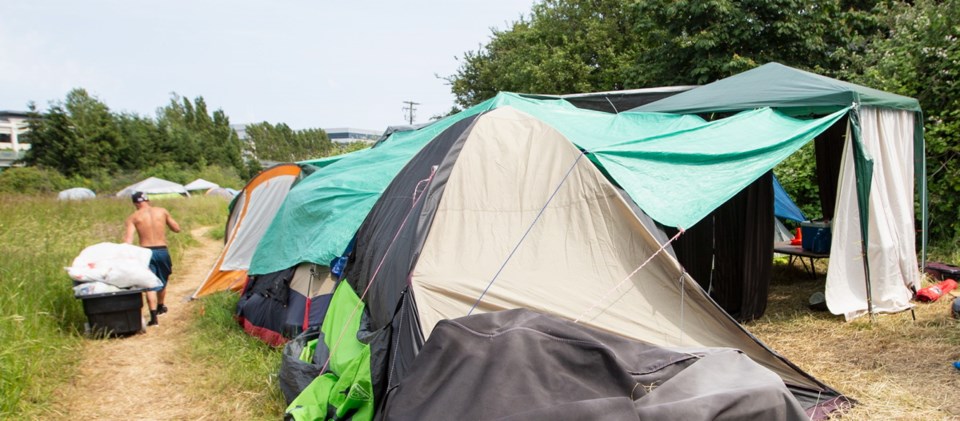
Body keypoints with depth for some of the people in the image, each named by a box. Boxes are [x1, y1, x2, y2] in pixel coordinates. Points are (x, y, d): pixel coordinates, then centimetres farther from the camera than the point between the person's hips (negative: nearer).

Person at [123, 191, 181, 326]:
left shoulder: (133, 217, 0)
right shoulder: (162, 211, 5)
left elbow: (128, 240, -10)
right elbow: (177, 228, 12)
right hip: (162, 251, 2)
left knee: (150, 285, -1)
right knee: (162, 281, 23)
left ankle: (154, 317, -13)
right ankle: (160, 307, 44)